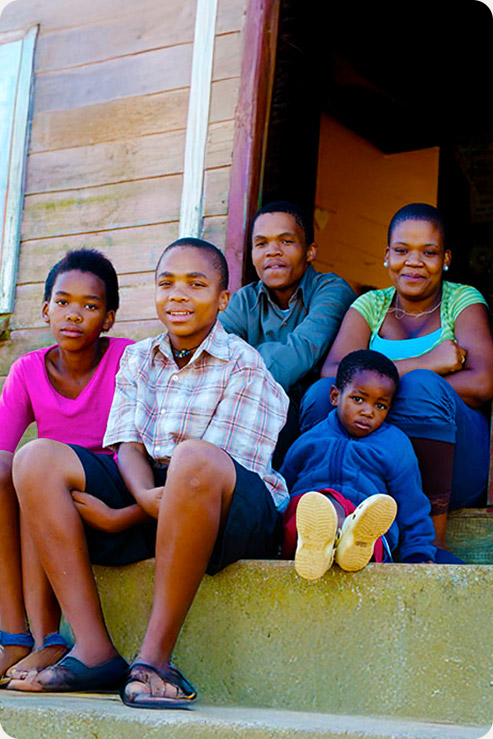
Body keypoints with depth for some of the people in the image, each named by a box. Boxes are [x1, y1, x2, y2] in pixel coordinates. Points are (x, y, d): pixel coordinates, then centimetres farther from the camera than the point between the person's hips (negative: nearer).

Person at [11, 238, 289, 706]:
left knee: (194, 457, -39)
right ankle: (94, 651, -20)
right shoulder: (137, 360, 15)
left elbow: (206, 467, -13)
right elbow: (129, 446, 3)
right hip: (146, 507, 6)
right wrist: (146, 496, -22)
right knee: (37, 459, -11)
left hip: (237, 515, -6)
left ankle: (155, 655, -30)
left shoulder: (243, 365, -3)